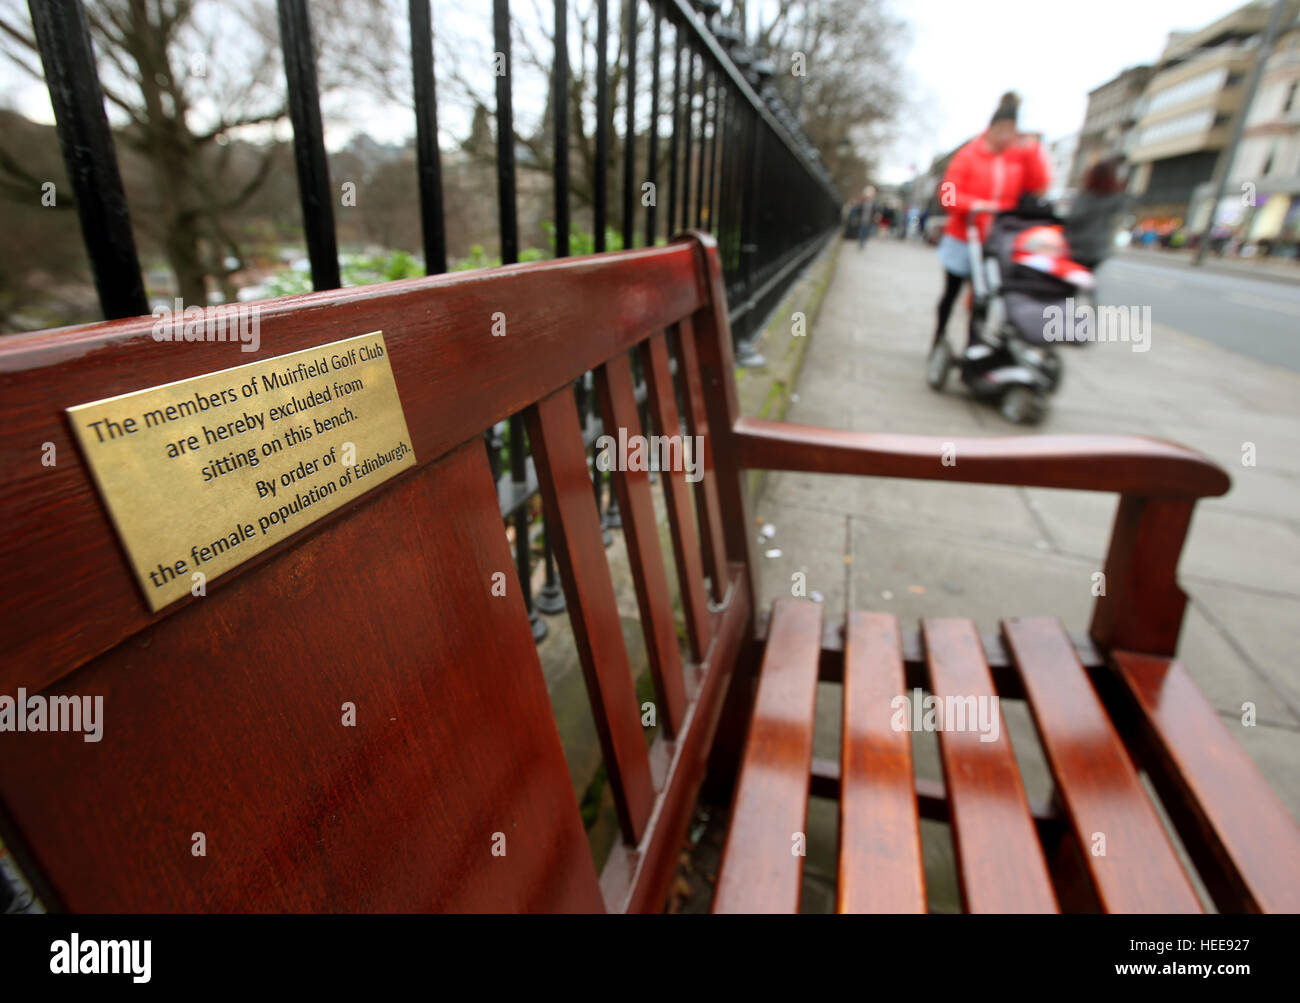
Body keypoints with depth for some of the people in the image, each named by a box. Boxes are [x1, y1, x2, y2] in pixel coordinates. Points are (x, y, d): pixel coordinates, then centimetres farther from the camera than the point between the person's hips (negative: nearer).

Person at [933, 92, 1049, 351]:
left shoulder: (1021, 156, 4)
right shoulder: (969, 155, -4)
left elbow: (1039, 187, -4)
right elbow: (948, 195, -11)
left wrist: (1033, 151, -12)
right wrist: (973, 204, -27)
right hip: (962, 238, -1)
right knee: (951, 292, 13)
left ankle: (973, 348, -3)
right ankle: (939, 338, 29)